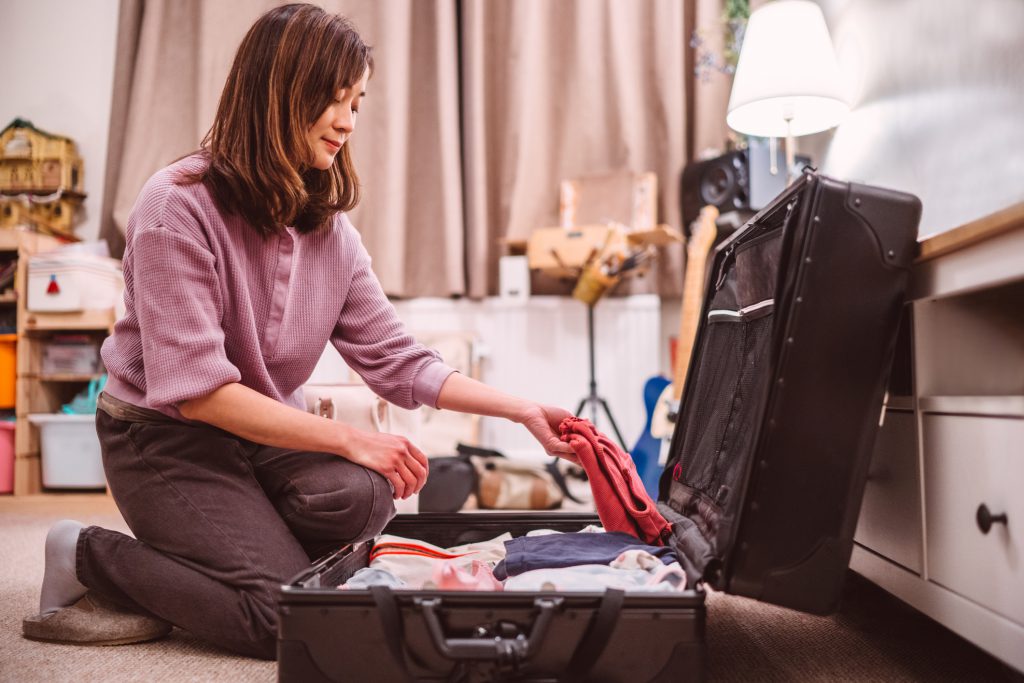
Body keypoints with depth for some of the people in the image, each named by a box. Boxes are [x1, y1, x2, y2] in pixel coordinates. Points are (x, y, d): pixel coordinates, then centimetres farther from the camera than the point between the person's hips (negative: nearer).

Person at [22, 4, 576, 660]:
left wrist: (524, 410, -8)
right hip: (166, 438, -5)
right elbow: (196, 392, -23)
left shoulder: (330, 229, 2)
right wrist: (347, 438, -25)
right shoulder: (179, 206, -19)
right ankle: (88, 557, 1)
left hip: (266, 435, 6)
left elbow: (397, 360, 0)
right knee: (292, 618, -20)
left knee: (359, 494, -26)